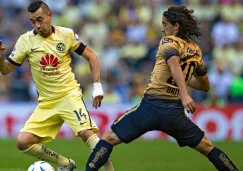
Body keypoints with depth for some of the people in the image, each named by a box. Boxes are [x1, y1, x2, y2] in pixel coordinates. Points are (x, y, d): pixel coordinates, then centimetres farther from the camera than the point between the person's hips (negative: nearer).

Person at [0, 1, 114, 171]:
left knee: (86, 132, -26)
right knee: (23, 142, -10)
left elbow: (91, 56, 4)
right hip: (46, 103, 3)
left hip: (69, 95, -3)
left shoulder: (67, 34, -6)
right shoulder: (25, 40, -4)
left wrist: (97, 86, -4)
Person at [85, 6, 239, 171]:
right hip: (175, 112, 4)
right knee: (208, 148, 20)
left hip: (151, 106, -4)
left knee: (108, 138, 5)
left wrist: (184, 95, -32)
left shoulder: (169, 41, 0)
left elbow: (174, 63, -23)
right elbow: (205, 86, 27)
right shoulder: (195, 51, 15)